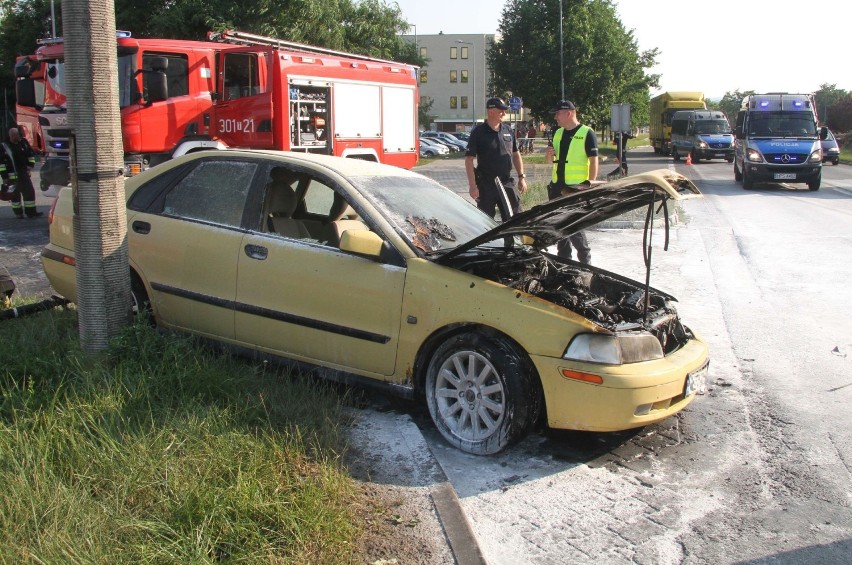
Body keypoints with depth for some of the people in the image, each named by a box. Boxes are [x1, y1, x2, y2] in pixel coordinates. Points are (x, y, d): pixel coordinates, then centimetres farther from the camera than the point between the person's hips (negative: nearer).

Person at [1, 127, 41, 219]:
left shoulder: (23, 142, 4)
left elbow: (31, 154, 18)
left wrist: (30, 165, 4)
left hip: (24, 172, 4)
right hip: (12, 175, -4)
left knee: (29, 191, 4)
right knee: (15, 194, 4)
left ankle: (31, 212, 11)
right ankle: (18, 213, 16)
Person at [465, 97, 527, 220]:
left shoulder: (508, 130, 8)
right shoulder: (478, 132, -7)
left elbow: (516, 155, 17)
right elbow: (469, 159, -10)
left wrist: (521, 177, 10)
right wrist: (472, 185, -16)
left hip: (507, 182, 5)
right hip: (486, 184, -4)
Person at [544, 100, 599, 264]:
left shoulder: (587, 134, -6)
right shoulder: (558, 133, 15)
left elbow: (594, 161, -9)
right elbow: (549, 161, 23)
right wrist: (548, 155, -1)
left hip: (576, 188, -7)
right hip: (557, 186, 7)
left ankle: (585, 259, 6)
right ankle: (564, 257, 21)